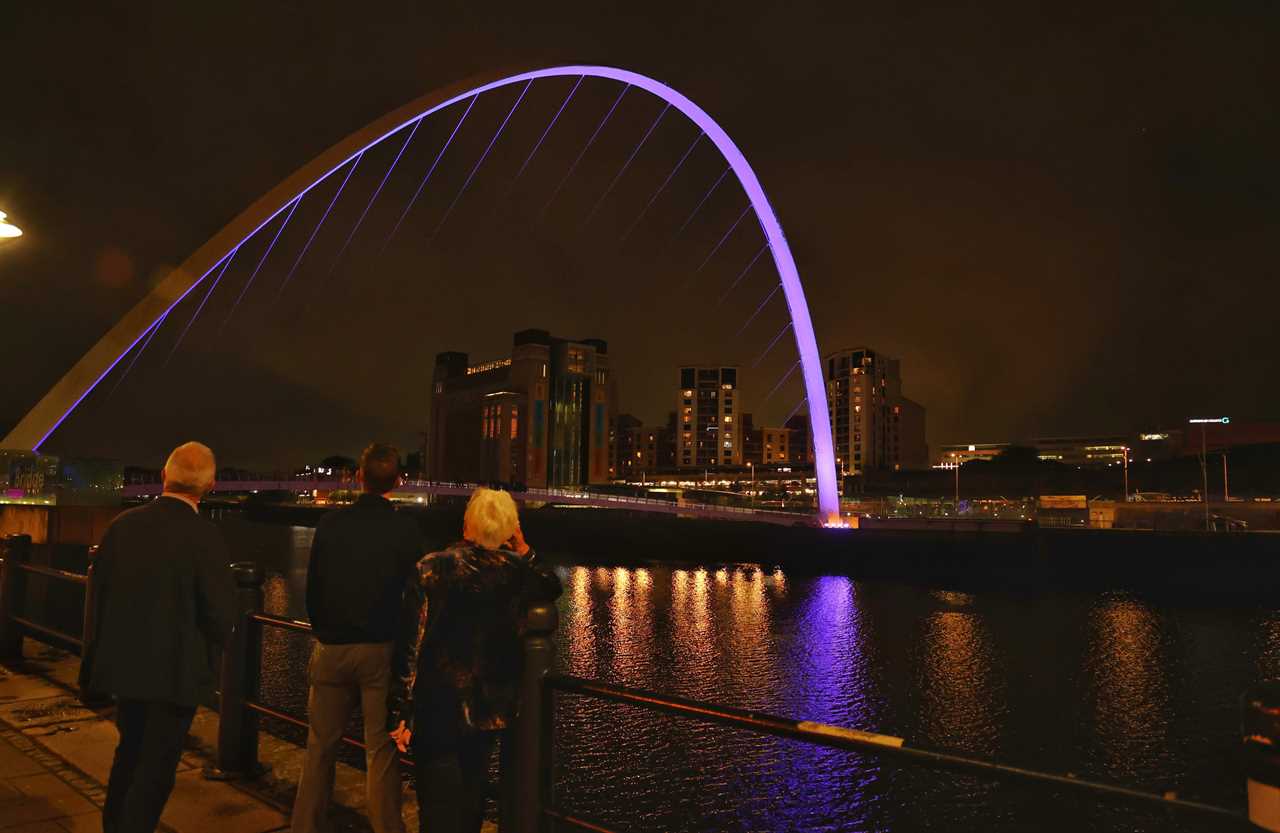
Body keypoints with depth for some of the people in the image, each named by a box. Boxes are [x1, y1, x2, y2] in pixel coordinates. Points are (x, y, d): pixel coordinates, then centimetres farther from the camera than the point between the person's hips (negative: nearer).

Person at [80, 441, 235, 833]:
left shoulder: (122, 524, -5)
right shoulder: (203, 535, -20)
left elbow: (99, 592, 4)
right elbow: (222, 611, -19)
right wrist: (213, 640, 5)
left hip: (124, 663, 6)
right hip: (175, 669, -6)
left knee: (129, 752, 26)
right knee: (156, 768, 9)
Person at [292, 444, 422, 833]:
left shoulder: (329, 523, -3)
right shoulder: (406, 529, -11)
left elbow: (312, 589, 4)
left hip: (331, 649, 3)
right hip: (382, 650, -2)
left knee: (321, 745, 16)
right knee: (381, 749, 7)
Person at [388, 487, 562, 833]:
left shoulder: (433, 568, -15)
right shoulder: (518, 571, -6)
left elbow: (412, 645, -17)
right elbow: (552, 589, 17)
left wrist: (402, 712, -10)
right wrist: (524, 551, 8)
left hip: (438, 710, -3)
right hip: (491, 709, 4)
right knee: (471, 798, 23)